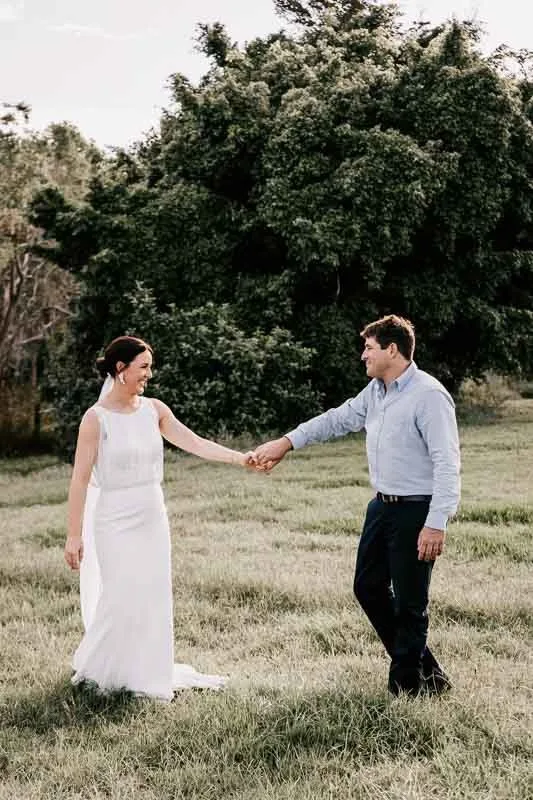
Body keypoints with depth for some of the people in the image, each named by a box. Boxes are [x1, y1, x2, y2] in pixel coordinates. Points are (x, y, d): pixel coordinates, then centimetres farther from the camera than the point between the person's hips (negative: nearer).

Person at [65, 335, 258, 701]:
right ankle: (93, 668, 21)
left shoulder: (154, 409, 2)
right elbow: (80, 479, -12)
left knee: (155, 597, 8)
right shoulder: (97, 418, -12)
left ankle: (149, 674, 23)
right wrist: (74, 534, -13)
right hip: (115, 520, -5)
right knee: (122, 598, -2)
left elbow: (195, 443, -1)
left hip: (153, 517, 5)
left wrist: (241, 457, -13)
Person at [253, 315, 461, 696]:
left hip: (416, 511, -9)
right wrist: (286, 442, 18)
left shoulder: (429, 396, -18)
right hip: (382, 505, 10)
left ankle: (408, 683, 18)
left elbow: (448, 464, -21)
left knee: (409, 601, 1)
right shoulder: (376, 391, 9)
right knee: (368, 587, 16)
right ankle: (423, 668, 28)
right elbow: (338, 419, 20)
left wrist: (436, 525, -25)